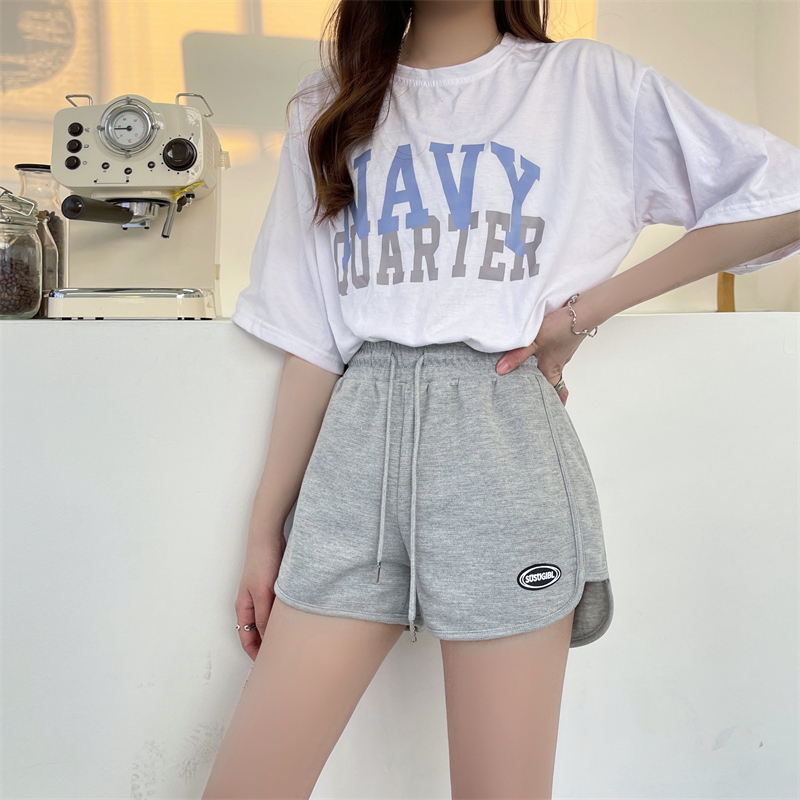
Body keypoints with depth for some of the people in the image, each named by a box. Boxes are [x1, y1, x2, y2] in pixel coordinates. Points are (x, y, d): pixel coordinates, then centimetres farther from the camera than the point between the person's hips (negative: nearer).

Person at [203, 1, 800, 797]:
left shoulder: (585, 81, 11)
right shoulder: (331, 110, 18)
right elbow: (309, 341, 12)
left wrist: (586, 310, -2)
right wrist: (265, 528, 9)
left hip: (502, 438, -2)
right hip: (358, 440, 3)